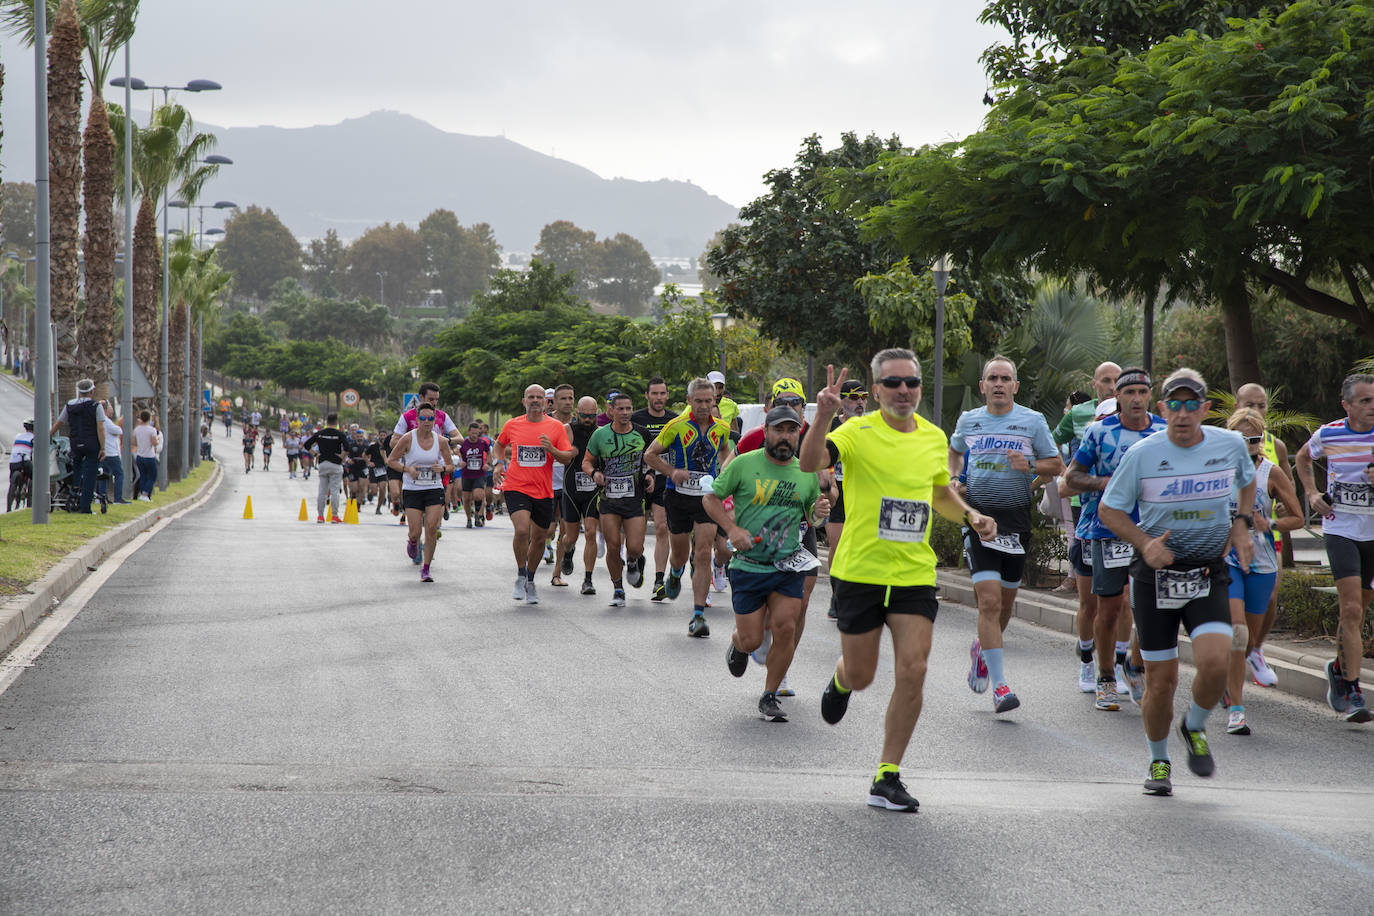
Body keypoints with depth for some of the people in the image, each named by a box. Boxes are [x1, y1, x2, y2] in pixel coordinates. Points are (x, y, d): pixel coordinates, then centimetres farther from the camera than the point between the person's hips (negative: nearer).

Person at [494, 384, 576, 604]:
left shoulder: (556, 426, 2)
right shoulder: (512, 425, 4)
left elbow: (568, 457, 1)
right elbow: (500, 443, 25)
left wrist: (551, 449, -17)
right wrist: (499, 464, 8)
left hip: (544, 492, 2)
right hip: (516, 487, -2)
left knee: (539, 538, 9)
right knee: (522, 530, -22)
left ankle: (530, 581, 31)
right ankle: (521, 576, -3)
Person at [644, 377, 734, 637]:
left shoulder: (722, 428, 2)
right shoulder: (676, 426, -7)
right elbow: (650, 454, 0)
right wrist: (672, 472, -14)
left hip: (708, 496, 1)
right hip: (679, 496, -1)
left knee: (703, 554, -11)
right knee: (680, 554, 11)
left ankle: (698, 615, -10)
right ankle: (675, 573, 51)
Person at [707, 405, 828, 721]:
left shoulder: (807, 473, 4)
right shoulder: (744, 464, -6)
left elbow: (810, 517, 17)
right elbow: (710, 498, 1)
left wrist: (819, 512, -7)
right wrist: (732, 529, -13)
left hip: (789, 566, 2)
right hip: (748, 565, -2)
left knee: (785, 629, -11)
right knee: (752, 640, -2)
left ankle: (770, 696, 7)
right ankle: (737, 642, 38)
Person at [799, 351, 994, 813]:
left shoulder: (934, 438, 7)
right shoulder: (859, 432, -10)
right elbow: (810, 462, -28)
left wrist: (971, 515, 8)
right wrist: (823, 418, -45)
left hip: (915, 575, 3)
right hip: (860, 571, -3)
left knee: (912, 672, -9)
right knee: (861, 676, 7)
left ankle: (887, 778, 2)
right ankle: (840, 682, 48)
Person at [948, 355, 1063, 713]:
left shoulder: (1032, 421, 3)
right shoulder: (968, 420, 8)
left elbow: (1057, 465, 6)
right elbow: (955, 451, 28)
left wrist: (1030, 465, -13)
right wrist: (956, 477, 10)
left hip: (1017, 519, 1)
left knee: (1005, 600, 12)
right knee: (989, 600, -13)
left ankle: (982, 649, 43)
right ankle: (999, 685, -14)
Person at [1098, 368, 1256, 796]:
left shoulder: (1230, 445, -1)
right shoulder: (1143, 453, -8)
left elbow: (1248, 482, 22)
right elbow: (1108, 509, 1)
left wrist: (1241, 524, 5)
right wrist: (1144, 543, -14)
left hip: (1209, 573, 1)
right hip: (1155, 574, -1)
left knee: (1215, 662, -20)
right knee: (1161, 680, 1)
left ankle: (1195, 728, 12)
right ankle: (1159, 761, 26)